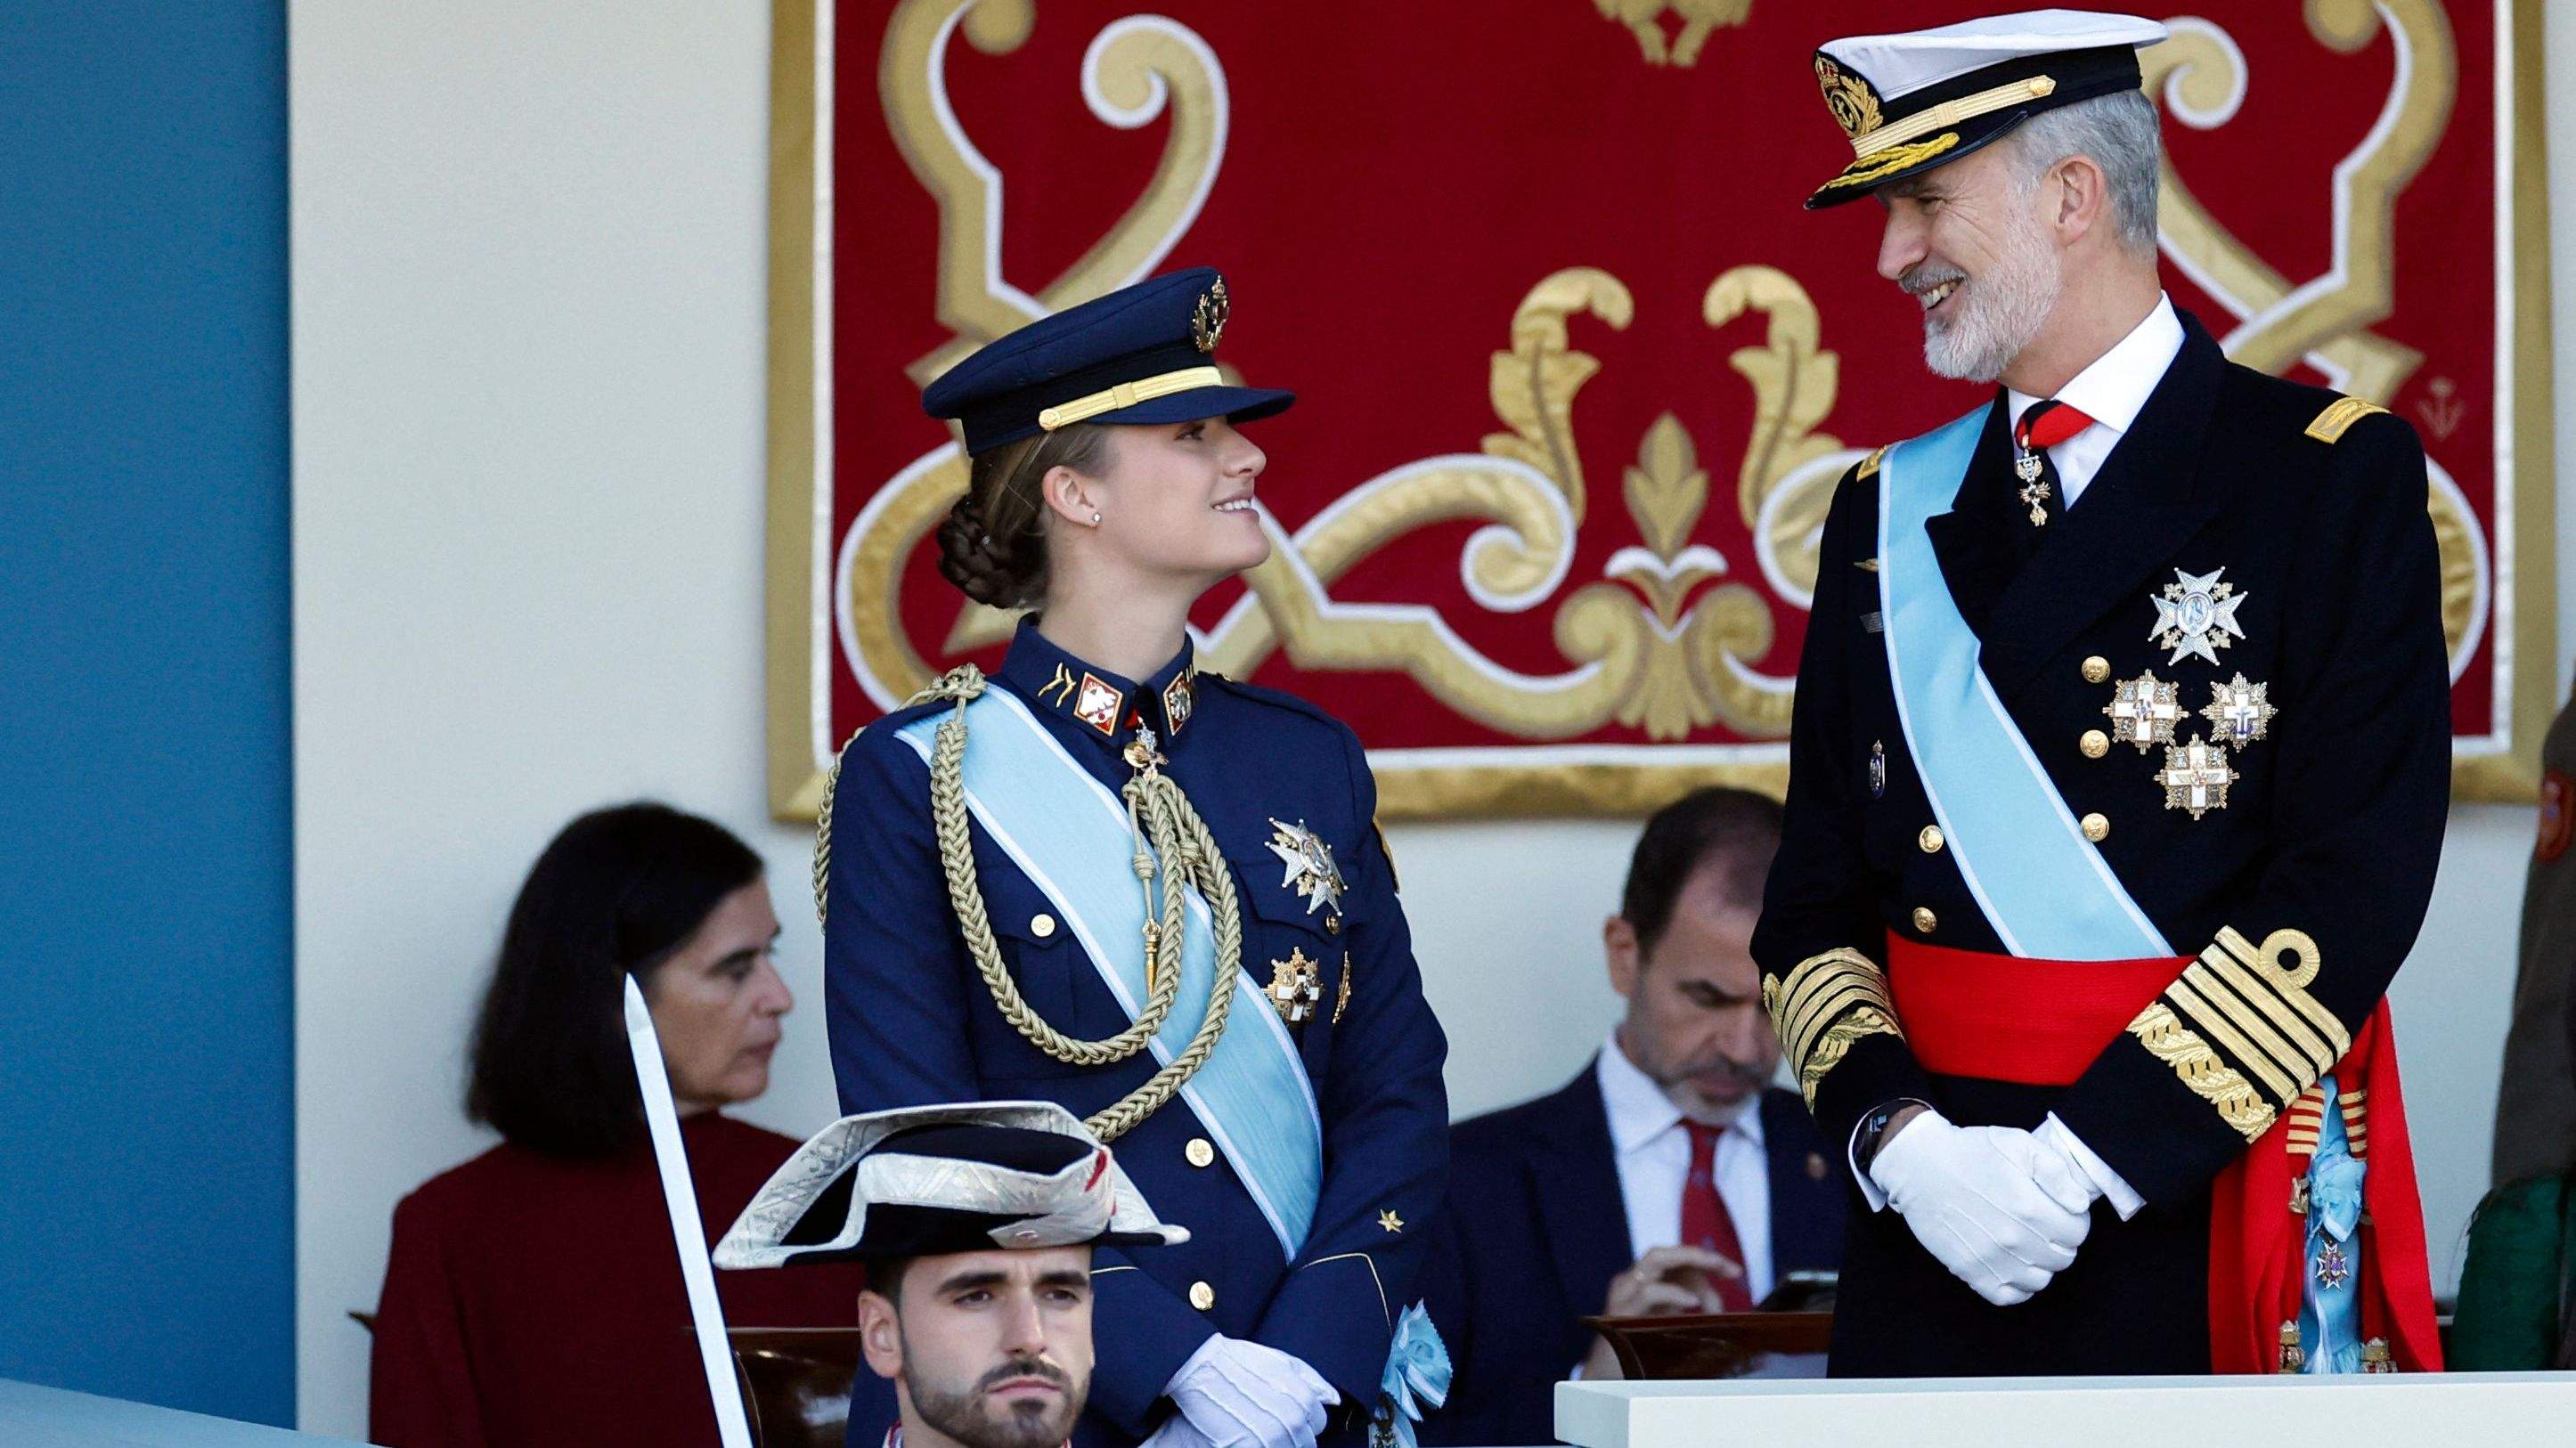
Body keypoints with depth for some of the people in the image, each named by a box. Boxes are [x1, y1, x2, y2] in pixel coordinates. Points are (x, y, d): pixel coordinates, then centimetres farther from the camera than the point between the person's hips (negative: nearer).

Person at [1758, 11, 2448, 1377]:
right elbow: (1816, 900, 11)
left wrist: (2091, 1155, -16)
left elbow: (2356, 881, -11)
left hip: (2212, 1238, -4)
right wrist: (1895, 1133, -8)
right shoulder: (1890, 512, 13)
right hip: (1931, 1238, 4)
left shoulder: (2336, 479, -2)